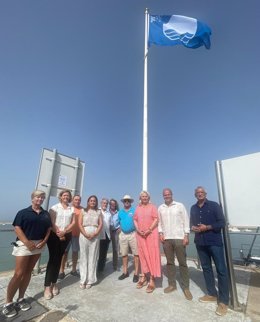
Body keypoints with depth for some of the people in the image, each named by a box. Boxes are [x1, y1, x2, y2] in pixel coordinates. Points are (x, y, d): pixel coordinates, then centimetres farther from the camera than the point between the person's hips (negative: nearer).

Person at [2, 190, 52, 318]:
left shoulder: (46, 214, 7)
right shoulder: (23, 212, -4)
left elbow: (48, 229, 8)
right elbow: (17, 228, -10)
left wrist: (44, 241, -7)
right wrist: (27, 242, -18)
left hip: (39, 245, 4)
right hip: (24, 244, -4)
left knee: (28, 272, 13)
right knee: (19, 273, -4)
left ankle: (21, 298, 26)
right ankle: (8, 302, 13)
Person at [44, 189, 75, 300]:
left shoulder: (72, 209, 8)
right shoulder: (55, 207, -1)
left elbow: (73, 222, 1)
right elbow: (51, 222, -9)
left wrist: (64, 231, -12)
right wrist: (58, 233, -13)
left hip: (66, 236, 3)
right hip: (54, 235, -3)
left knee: (59, 259, 10)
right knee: (52, 258, -5)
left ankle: (54, 283, 21)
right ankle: (47, 286, 3)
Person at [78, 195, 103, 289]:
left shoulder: (98, 212, 10)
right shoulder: (83, 211, 8)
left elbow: (100, 224, 4)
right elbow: (80, 224, 0)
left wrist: (95, 234, -10)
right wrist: (85, 234, -12)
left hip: (95, 236, 1)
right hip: (84, 235, -1)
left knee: (93, 257, 3)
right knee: (84, 257, 2)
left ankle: (90, 280, 11)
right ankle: (83, 280, 10)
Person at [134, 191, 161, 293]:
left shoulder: (152, 207, -2)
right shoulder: (138, 208, 10)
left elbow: (156, 219, -8)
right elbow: (135, 220, 10)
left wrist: (149, 230, -15)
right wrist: (138, 230, -5)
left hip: (151, 233, -4)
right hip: (140, 234, 4)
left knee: (152, 255, -2)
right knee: (142, 255, 11)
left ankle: (152, 280, 5)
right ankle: (143, 276, 24)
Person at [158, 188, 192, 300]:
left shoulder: (180, 206, -1)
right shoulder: (160, 208, 8)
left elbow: (186, 220, -3)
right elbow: (159, 222, 11)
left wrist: (186, 235, -8)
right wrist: (160, 233, 0)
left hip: (179, 237, -3)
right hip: (166, 238, 3)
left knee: (182, 263, 3)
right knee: (169, 262, 12)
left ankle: (186, 287, 15)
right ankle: (172, 284, 25)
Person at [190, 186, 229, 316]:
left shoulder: (214, 205, -5)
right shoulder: (193, 208, 9)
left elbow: (222, 223, -9)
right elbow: (192, 223, 18)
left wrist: (207, 227, -17)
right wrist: (192, 227, -4)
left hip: (214, 241, -5)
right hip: (200, 242, 5)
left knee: (221, 270, -1)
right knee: (206, 268, 13)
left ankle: (224, 301, 12)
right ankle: (212, 294, 29)